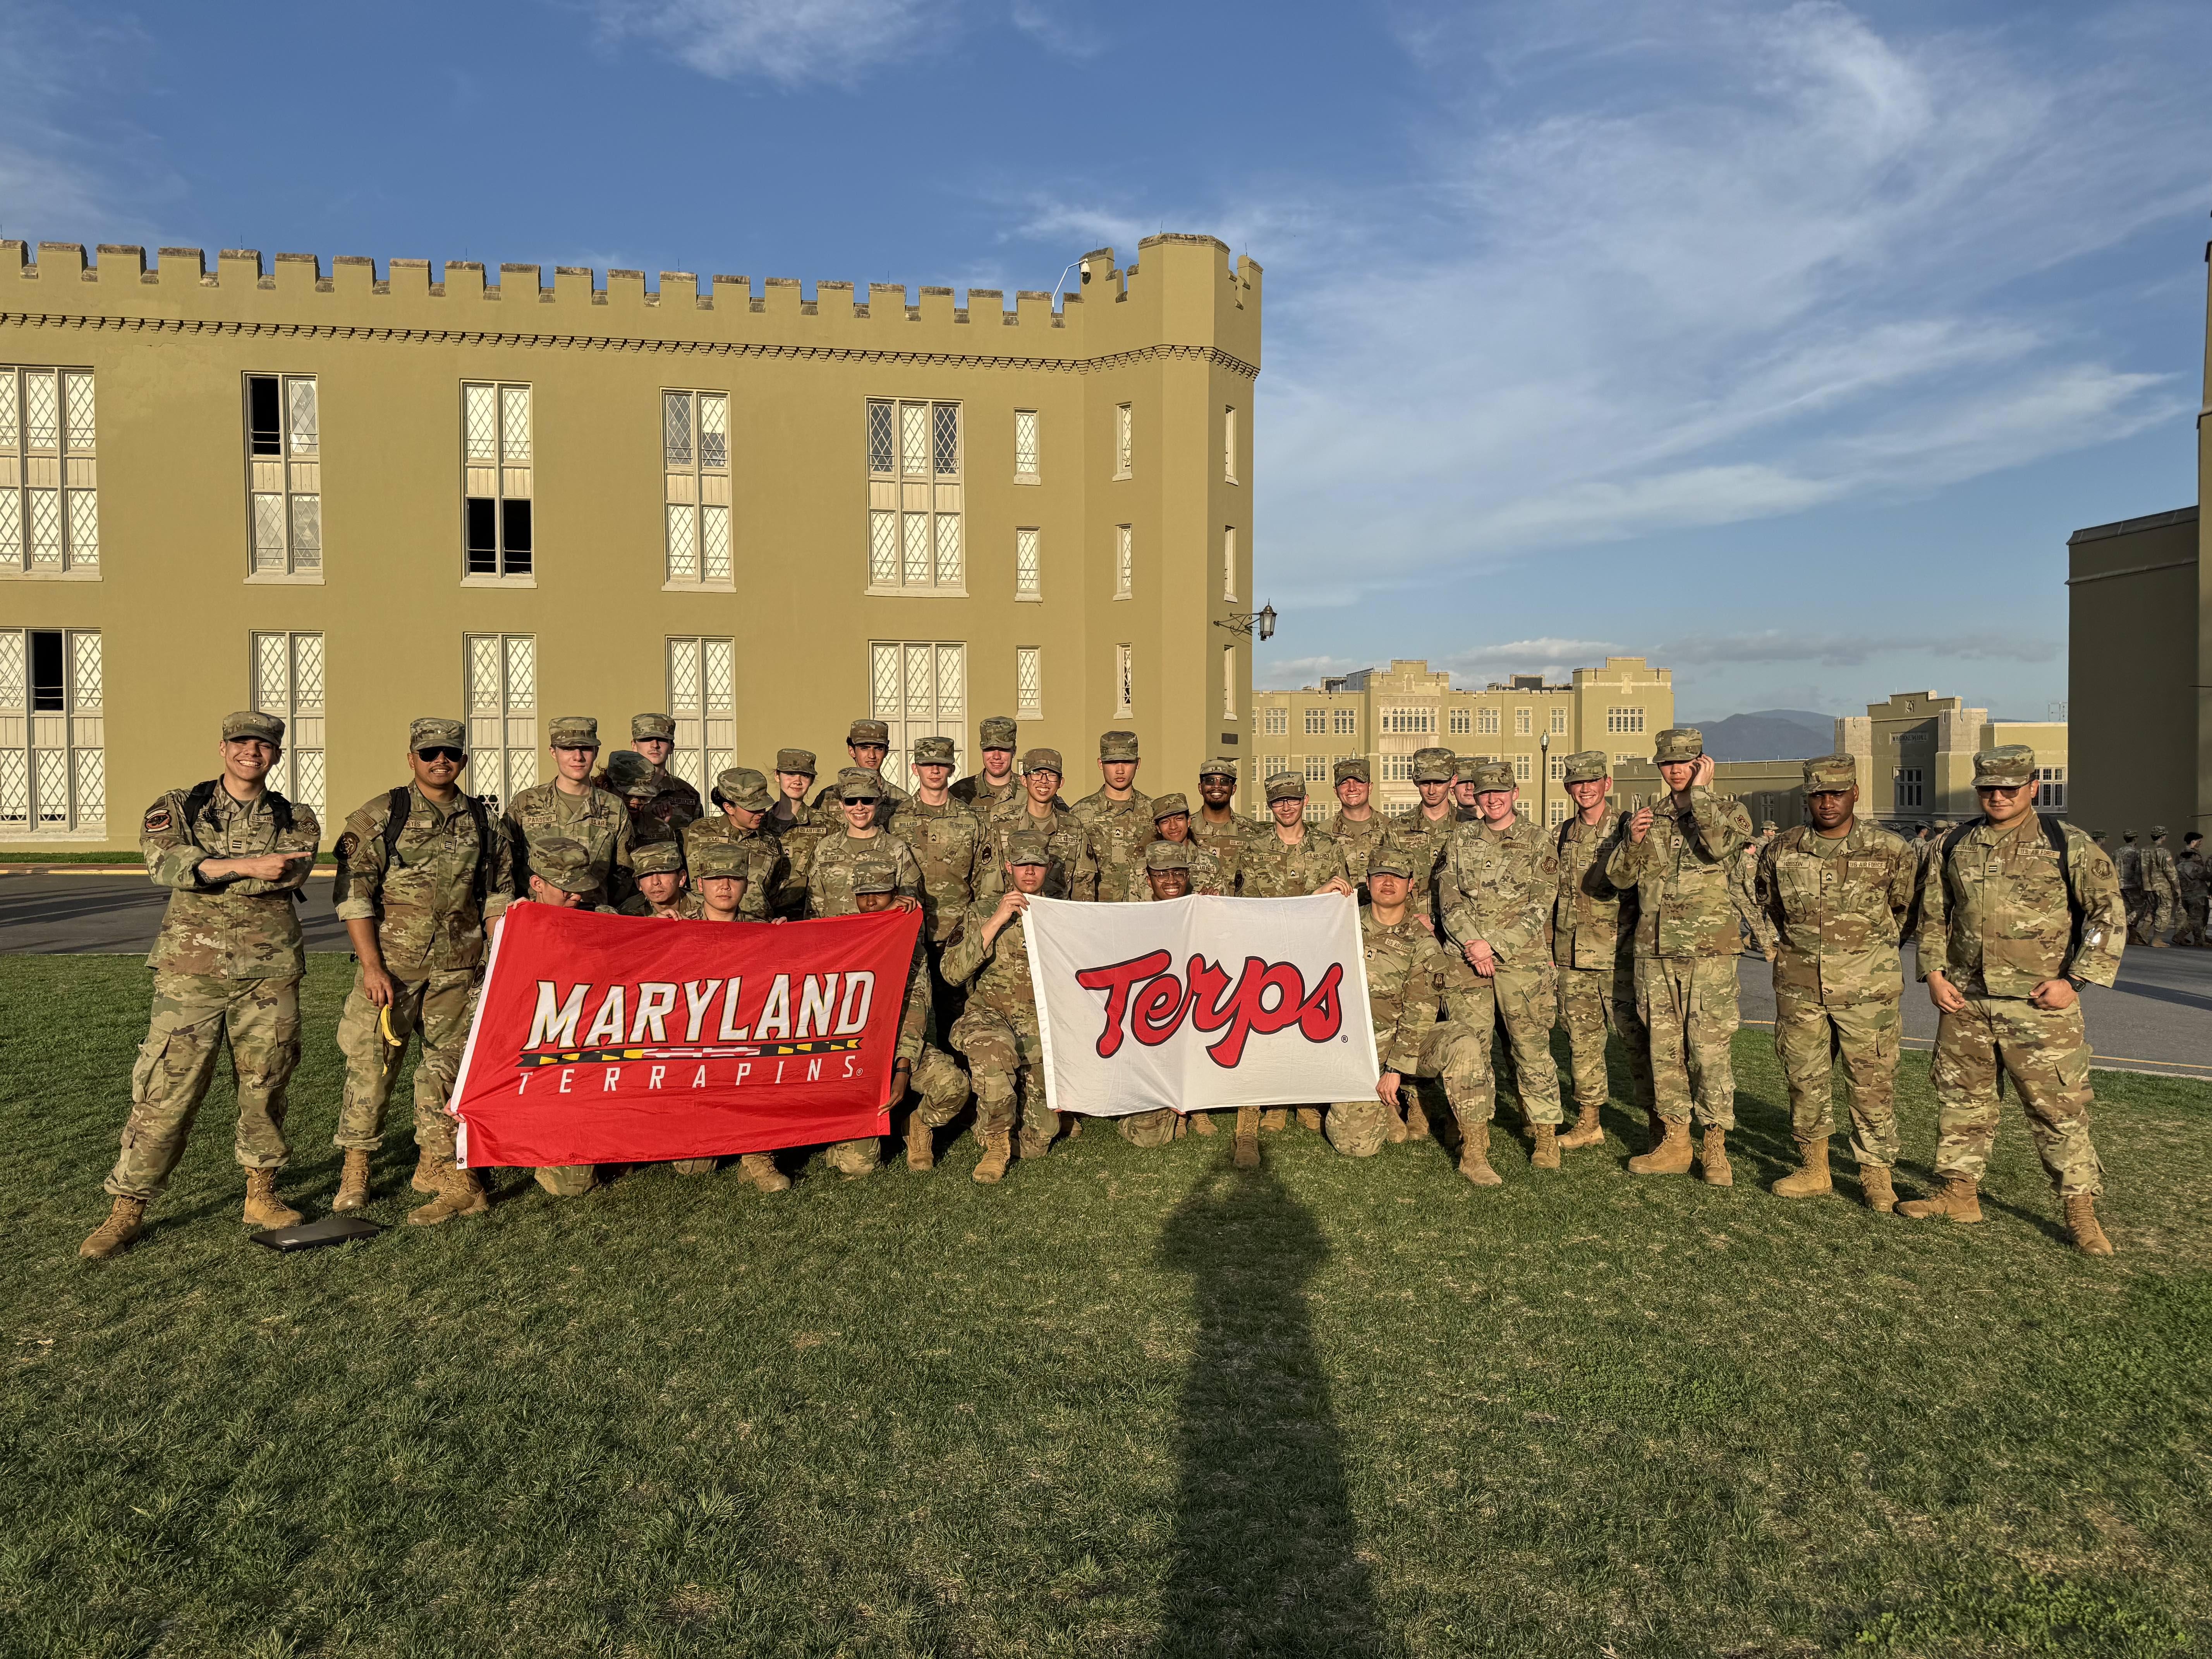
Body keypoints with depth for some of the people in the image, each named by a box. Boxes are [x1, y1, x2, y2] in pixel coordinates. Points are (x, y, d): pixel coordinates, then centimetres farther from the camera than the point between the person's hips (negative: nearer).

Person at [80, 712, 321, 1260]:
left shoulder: (297, 821, 7)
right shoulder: (178, 808, 6)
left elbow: (287, 873, -13)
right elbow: (163, 860, -15)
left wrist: (205, 867, -12)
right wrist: (247, 866, -22)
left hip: (270, 973, 1)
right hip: (191, 970, -1)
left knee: (265, 1089, 9)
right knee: (165, 1091, -1)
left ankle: (261, 1195, 24)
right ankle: (126, 1210, 10)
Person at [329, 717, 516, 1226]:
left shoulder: (482, 821, 9)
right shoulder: (379, 816, -2)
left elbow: (498, 896, 14)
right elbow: (352, 894, -6)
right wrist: (372, 967, -11)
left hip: (458, 970, 3)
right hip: (391, 963, -3)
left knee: (446, 1067, 7)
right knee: (371, 1062, 2)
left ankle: (437, 1167, 18)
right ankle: (355, 1169, 19)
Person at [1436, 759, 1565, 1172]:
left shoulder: (1539, 843, 5)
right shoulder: (1461, 839, 12)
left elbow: (1539, 909, -3)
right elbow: (1448, 900, 5)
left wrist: (1493, 946, -13)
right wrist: (1471, 945, -11)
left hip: (1522, 958, -2)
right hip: (1466, 957, 2)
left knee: (1532, 1047, 0)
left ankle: (1546, 1138, 11)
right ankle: (1475, 1137, 10)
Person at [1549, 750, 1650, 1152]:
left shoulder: (1626, 828, -3)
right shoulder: (1564, 833, 13)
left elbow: (1622, 877, -13)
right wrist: (1548, 944, 17)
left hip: (1617, 953, -5)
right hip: (1572, 957, 5)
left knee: (1635, 1036, -4)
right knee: (1581, 1039, 10)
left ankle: (1659, 1119, 6)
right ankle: (1589, 1121, 21)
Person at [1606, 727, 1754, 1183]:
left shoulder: (1730, 811, 1)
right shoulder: (1651, 818, 13)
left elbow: (1719, 845, -22)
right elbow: (1618, 876, 9)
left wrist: (1700, 791, -13)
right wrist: (1632, 841, -9)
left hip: (1709, 952, -4)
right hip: (1655, 952, 5)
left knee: (1710, 1048, -4)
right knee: (1665, 1048, 8)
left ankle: (1715, 1147, 7)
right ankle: (1675, 1141, 18)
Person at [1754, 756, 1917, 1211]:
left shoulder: (1892, 852, -5)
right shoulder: (1781, 852, 1)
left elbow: (1907, 908, 12)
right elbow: (1769, 909, 18)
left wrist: (1872, 945, 13)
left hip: (1867, 989, -2)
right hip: (1799, 988, 2)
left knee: (1872, 1083, 2)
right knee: (1804, 1079, 10)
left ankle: (1877, 1178, 16)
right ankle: (1813, 1169, 25)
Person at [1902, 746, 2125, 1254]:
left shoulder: (2068, 845, -2)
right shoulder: (1955, 846, 9)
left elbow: (2109, 913, -2)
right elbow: (1932, 914, 16)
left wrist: (2075, 980, -9)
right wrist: (1934, 974, 5)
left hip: (2040, 1004, -4)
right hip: (1964, 1002, 4)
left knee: (2059, 1107, 0)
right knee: (1961, 1099, 11)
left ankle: (2081, 1210, 12)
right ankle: (1961, 1193, 23)